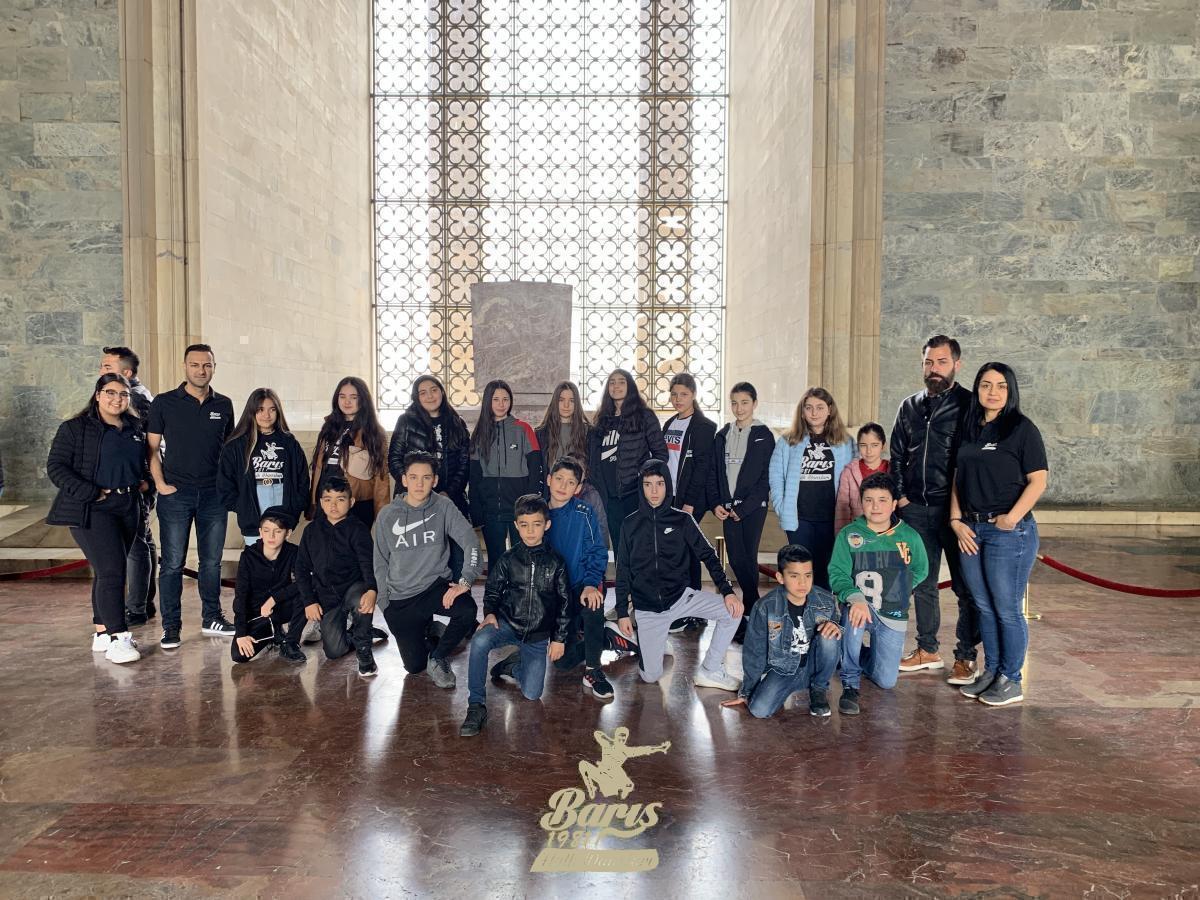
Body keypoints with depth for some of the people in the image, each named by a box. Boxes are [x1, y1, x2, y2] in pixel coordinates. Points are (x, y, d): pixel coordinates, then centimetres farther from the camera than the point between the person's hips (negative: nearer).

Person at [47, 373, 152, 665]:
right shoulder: (74, 428, -3)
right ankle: (117, 638, -13)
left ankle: (102, 633, 22)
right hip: (92, 510, -6)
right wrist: (91, 493, -15)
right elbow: (56, 467, -7)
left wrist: (146, 481, 8)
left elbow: (144, 462, 28)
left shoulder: (136, 428, 14)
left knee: (108, 571, 13)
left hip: (128, 508, 6)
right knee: (111, 570, -15)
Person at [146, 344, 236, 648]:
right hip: (175, 493, -2)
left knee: (212, 561, 11)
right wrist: (160, 484, -8)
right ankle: (171, 626, 11)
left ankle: (212, 617, 23)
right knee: (173, 563, 1)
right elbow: (152, 448, 1)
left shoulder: (224, 405, 8)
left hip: (214, 494, 3)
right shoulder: (164, 403, 0)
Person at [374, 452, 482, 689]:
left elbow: (470, 541, -16)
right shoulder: (387, 516, -2)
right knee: (414, 665, 2)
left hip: (435, 585, -1)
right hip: (400, 598, 1)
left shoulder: (443, 506, -6)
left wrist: (465, 581, -29)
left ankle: (438, 657, -4)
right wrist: (384, 602, 2)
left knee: (467, 609, -33)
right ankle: (425, 627, 37)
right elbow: (381, 563, 7)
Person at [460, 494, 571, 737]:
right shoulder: (508, 560, -1)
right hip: (508, 623, 0)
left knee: (532, 694, -5)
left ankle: (512, 667, 28)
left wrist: (559, 638, 3)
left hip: (538, 634, 1)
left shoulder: (556, 562, -2)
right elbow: (492, 591, 9)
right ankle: (476, 706, -23)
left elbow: (564, 601, 4)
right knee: (479, 642, -34)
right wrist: (490, 613, -12)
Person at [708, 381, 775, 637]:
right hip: (727, 507, 4)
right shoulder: (722, 436, 11)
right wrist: (715, 504, 0)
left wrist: (744, 508, -11)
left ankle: (749, 616, 7)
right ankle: (755, 607, 23)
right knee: (736, 559, 5)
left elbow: (766, 477, -6)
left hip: (753, 507, -4)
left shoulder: (763, 436, -2)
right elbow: (713, 472, 12)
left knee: (747, 558, -4)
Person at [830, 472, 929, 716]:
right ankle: (850, 684, -18)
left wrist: (896, 590, 3)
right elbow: (837, 573, -16)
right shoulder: (848, 535, -8)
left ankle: (865, 657, 38)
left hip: (892, 614, 2)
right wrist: (855, 597, -35)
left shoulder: (909, 536, -3)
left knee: (886, 681, 0)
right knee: (854, 616, -39)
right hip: (861, 605, -2)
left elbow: (920, 571, 13)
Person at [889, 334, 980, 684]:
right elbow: (897, 455, 17)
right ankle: (927, 650, 25)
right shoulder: (910, 406, 13)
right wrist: (901, 495, 8)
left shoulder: (970, 405, -3)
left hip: (956, 510, -5)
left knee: (965, 585, 1)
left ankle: (965, 658, 12)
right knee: (922, 582, 13)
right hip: (915, 509, 5)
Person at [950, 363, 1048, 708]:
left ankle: (1011, 680, 15)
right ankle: (990, 671, 27)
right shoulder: (969, 430, 12)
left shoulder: (1022, 429, -6)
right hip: (971, 530, 6)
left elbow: (1038, 480, -10)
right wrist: (956, 521, 4)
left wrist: (1012, 517, -18)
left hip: (1009, 532, -6)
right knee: (984, 607, 14)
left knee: (1007, 609, 1)